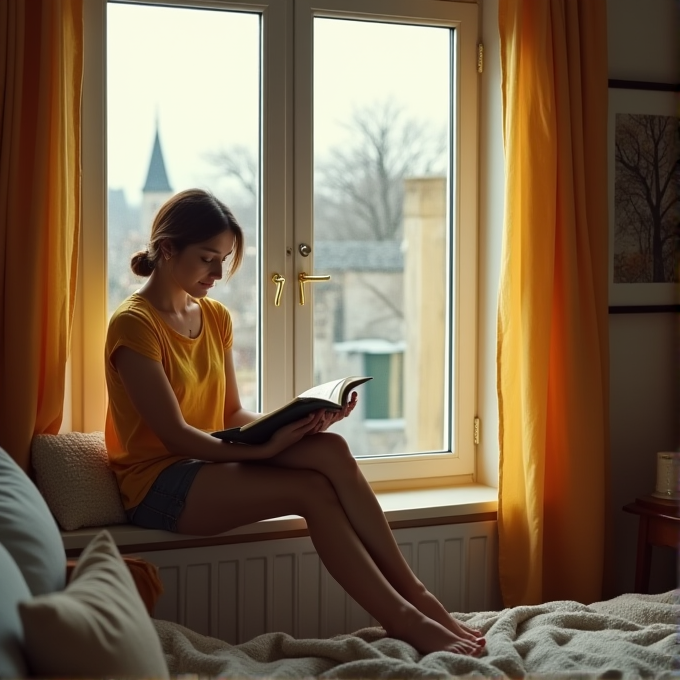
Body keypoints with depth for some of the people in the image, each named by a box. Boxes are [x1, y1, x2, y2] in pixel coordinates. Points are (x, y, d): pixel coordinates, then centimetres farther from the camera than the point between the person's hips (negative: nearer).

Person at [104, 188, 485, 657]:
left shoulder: (216, 317, 11)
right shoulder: (133, 324, -13)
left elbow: (232, 413, 8)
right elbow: (174, 434, -18)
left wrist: (291, 425, -12)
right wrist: (261, 450, -27)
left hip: (209, 461, 7)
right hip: (158, 482, -6)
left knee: (331, 449, -22)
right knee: (314, 491, -27)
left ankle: (413, 594, -22)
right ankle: (405, 620, -25)